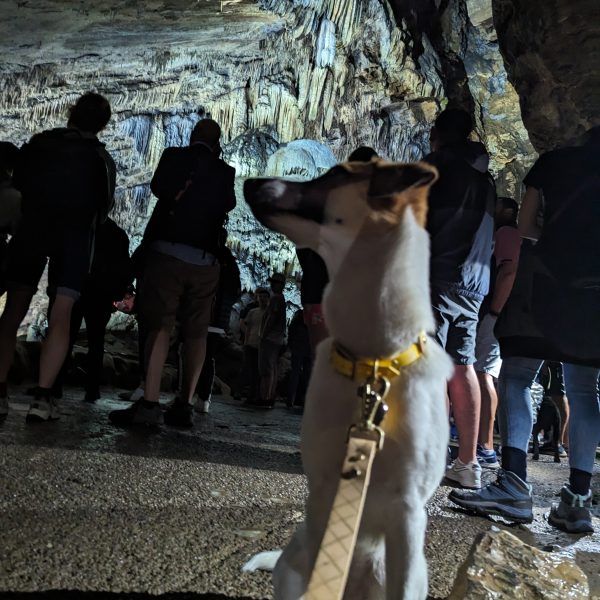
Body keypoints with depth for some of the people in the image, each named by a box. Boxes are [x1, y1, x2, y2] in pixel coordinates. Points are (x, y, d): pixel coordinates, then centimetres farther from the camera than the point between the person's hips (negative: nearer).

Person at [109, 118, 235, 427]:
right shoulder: (225, 171, 9)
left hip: (168, 252, -2)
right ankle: (184, 404, 7)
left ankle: (149, 402, -16)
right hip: (206, 261, 2)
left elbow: (158, 187, -1)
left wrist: (181, 193, 16)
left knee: (159, 325, -6)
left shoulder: (174, 156, 5)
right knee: (195, 332, 7)